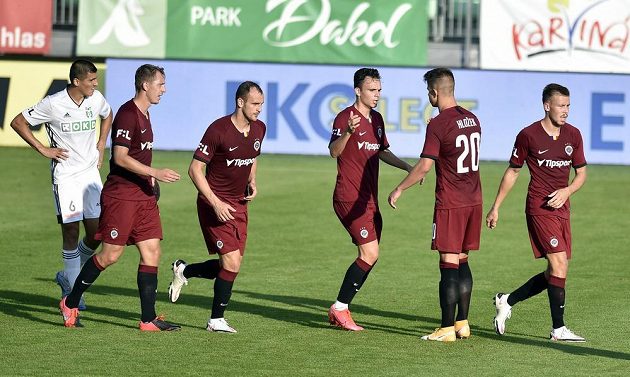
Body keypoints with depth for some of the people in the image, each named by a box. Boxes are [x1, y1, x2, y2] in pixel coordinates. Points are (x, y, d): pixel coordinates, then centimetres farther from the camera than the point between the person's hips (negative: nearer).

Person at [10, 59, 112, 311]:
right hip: (65, 175, -5)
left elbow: (107, 116, 26)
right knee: (71, 231, -4)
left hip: (90, 173, 5)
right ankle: (73, 290, 8)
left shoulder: (97, 99, 1)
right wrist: (43, 149, -8)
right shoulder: (53, 104, -14)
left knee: (96, 232, 0)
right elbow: (18, 123, -5)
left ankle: (67, 278, 23)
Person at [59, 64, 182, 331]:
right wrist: (155, 173, -20)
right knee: (110, 255, -5)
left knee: (152, 252, 1)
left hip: (143, 196, 9)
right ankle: (70, 304, 11)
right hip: (121, 196, -9)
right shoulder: (127, 114, -15)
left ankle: (149, 319, 2)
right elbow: (120, 157, -19)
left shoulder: (144, 114, 15)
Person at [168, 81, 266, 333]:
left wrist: (252, 182, 6)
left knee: (231, 265, 6)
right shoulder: (218, 130, -18)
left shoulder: (259, 129, 3)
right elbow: (195, 169, -15)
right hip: (215, 204, -7)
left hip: (239, 204, 7)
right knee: (232, 263, -13)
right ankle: (216, 320, 4)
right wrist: (216, 203, -20)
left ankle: (184, 271, 31)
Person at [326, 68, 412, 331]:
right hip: (350, 198, -9)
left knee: (369, 256, 8)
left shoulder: (377, 119, 16)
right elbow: (334, 152, -24)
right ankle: (339, 308, -8)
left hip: (369, 199, 9)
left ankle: (340, 310, 15)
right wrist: (348, 132, -40)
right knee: (370, 253, -16)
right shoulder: (345, 117, -11)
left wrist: (407, 167, 20)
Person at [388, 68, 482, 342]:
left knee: (449, 264, -4)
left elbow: (424, 166, -20)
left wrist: (399, 190, -9)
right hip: (473, 200, 7)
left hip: (450, 204, -7)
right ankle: (462, 323, 15)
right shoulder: (472, 119, 10)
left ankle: (447, 328, -3)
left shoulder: (438, 125, -15)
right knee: (462, 262, 14)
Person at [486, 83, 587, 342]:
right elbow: (512, 172, 5)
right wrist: (495, 207, 7)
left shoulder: (573, 135, 8)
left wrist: (567, 190, -6)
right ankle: (558, 329, -9)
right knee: (559, 266, -14)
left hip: (561, 208, 6)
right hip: (539, 208, -6)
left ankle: (507, 302, 25)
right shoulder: (528, 135, -5)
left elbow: (581, 173, 15)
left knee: (554, 273, 7)